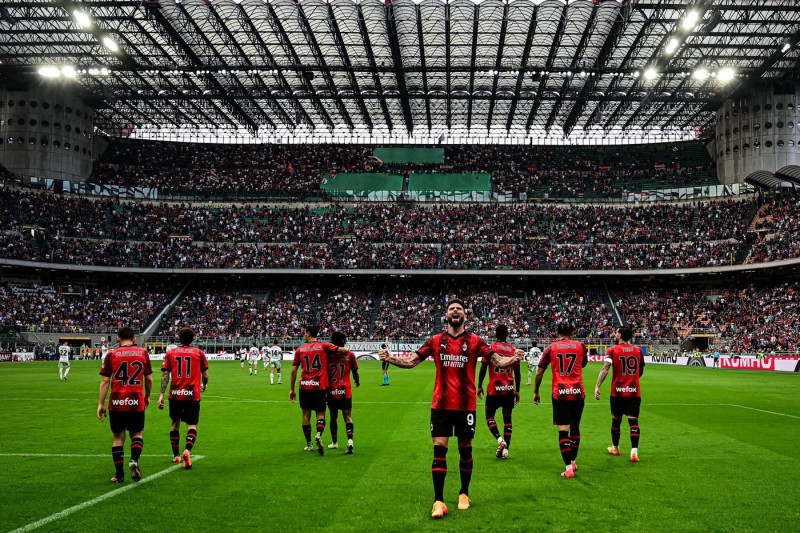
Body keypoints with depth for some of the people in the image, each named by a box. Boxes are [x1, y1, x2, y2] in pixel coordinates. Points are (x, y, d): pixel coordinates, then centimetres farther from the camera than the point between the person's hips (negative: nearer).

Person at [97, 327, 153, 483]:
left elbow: (105, 381, -1)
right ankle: (134, 460, -12)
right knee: (137, 434, 15)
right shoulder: (143, 352, 5)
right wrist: (147, 396, 25)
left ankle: (119, 474, 10)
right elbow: (149, 378, 10)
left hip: (116, 403, 0)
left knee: (118, 437, 10)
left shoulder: (112, 355, 2)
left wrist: (101, 403, 3)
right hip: (136, 403, 0)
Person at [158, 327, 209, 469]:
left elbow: (165, 375, -2)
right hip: (193, 394, -2)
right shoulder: (199, 353, 2)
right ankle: (187, 450, -23)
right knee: (192, 425, 1)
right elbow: (205, 375, 6)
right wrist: (204, 386, 26)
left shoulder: (170, 353, 4)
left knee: (175, 423, 18)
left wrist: (161, 395, -3)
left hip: (175, 394, 2)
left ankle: (176, 455, 25)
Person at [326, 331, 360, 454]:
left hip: (331, 391, 1)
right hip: (345, 390, -1)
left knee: (333, 417, 14)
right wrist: (357, 381, 28)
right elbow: (355, 372, 7)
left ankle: (334, 442, 27)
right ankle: (350, 440, -24)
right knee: (347, 416, -3)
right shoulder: (350, 355, -1)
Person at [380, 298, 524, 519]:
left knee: (465, 449, 10)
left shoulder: (475, 341, 0)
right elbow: (411, 361, 5)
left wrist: (513, 359, -24)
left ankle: (464, 494, 28)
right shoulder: (435, 341, 4)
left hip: (466, 405, 0)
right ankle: (438, 501, 2)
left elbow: (498, 361, -4)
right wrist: (390, 358, -10)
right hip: (441, 405, 0)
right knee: (439, 450, -3)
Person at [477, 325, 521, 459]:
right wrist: (517, 390, 14)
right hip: (509, 389, 3)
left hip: (494, 389, -3)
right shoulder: (513, 350, 4)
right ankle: (505, 450, 7)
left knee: (489, 415, 9)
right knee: (507, 418, 9)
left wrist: (479, 386, 4)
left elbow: (483, 369, -6)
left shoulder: (490, 348, -5)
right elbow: (517, 373, 7)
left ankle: (499, 439, -14)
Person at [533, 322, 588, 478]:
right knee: (575, 427, 17)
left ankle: (568, 467, -9)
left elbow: (539, 372, 4)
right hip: (577, 392, 2)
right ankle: (573, 461, 30)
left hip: (559, 393, -2)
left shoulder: (551, 348, 2)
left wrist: (536, 392, 15)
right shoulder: (580, 346, 5)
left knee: (563, 429, -2)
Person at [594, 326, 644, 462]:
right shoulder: (638, 350, 5)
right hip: (634, 392, 1)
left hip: (617, 392, -1)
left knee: (616, 420, 15)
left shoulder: (612, 350, -4)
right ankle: (634, 451, -16)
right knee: (633, 421, -3)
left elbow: (605, 369, -17)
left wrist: (597, 386, -22)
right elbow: (641, 371, 17)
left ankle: (615, 448, 31)